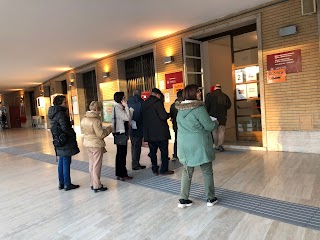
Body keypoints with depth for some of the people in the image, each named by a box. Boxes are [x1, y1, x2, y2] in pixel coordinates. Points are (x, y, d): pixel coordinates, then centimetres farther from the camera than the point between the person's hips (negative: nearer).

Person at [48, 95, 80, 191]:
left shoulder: (52, 114, 11)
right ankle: (67, 184, 9)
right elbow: (65, 128, -23)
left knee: (61, 162, 16)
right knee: (66, 163, -1)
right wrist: (73, 134, -9)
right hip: (65, 143, -9)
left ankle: (61, 183, 27)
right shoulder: (61, 113, -18)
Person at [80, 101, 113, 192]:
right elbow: (101, 134, -20)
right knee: (97, 165, 2)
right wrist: (109, 129, -7)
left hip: (87, 144, 8)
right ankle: (97, 186, 10)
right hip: (96, 144, -8)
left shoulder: (84, 119, 5)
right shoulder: (95, 120, -21)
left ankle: (92, 184, 27)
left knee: (91, 164, 17)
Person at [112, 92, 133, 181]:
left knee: (121, 154, 14)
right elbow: (127, 118, -23)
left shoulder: (120, 107, 15)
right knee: (121, 154, -4)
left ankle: (120, 173, 23)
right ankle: (122, 174, 4)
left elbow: (127, 118, 12)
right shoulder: (117, 108, -14)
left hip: (122, 133, 10)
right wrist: (126, 106, -19)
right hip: (120, 133, -10)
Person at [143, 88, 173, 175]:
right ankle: (164, 169, 8)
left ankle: (155, 169, 17)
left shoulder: (144, 103, 10)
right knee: (164, 151, 4)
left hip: (149, 132, 6)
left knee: (153, 151, 11)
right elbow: (164, 116, -18)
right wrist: (169, 115, 1)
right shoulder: (157, 102, -12)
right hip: (160, 131, -6)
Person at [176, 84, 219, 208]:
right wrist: (216, 122, 9)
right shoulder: (199, 108, -17)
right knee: (207, 171, 12)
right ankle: (210, 198, 24)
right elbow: (209, 126, -13)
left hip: (184, 144, 6)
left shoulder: (180, 109, 3)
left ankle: (183, 199, 18)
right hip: (199, 144, -5)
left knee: (187, 171, 15)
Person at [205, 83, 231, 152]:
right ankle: (220, 144, -11)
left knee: (214, 131, 10)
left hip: (213, 116, 0)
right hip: (222, 116, 0)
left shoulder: (210, 95, -5)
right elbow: (229, 105, 1)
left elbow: (207, 106, -7)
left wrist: (208, 114, 5)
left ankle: (216, 146, 14)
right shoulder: (225, 96, -1)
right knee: (221, 131, 4)